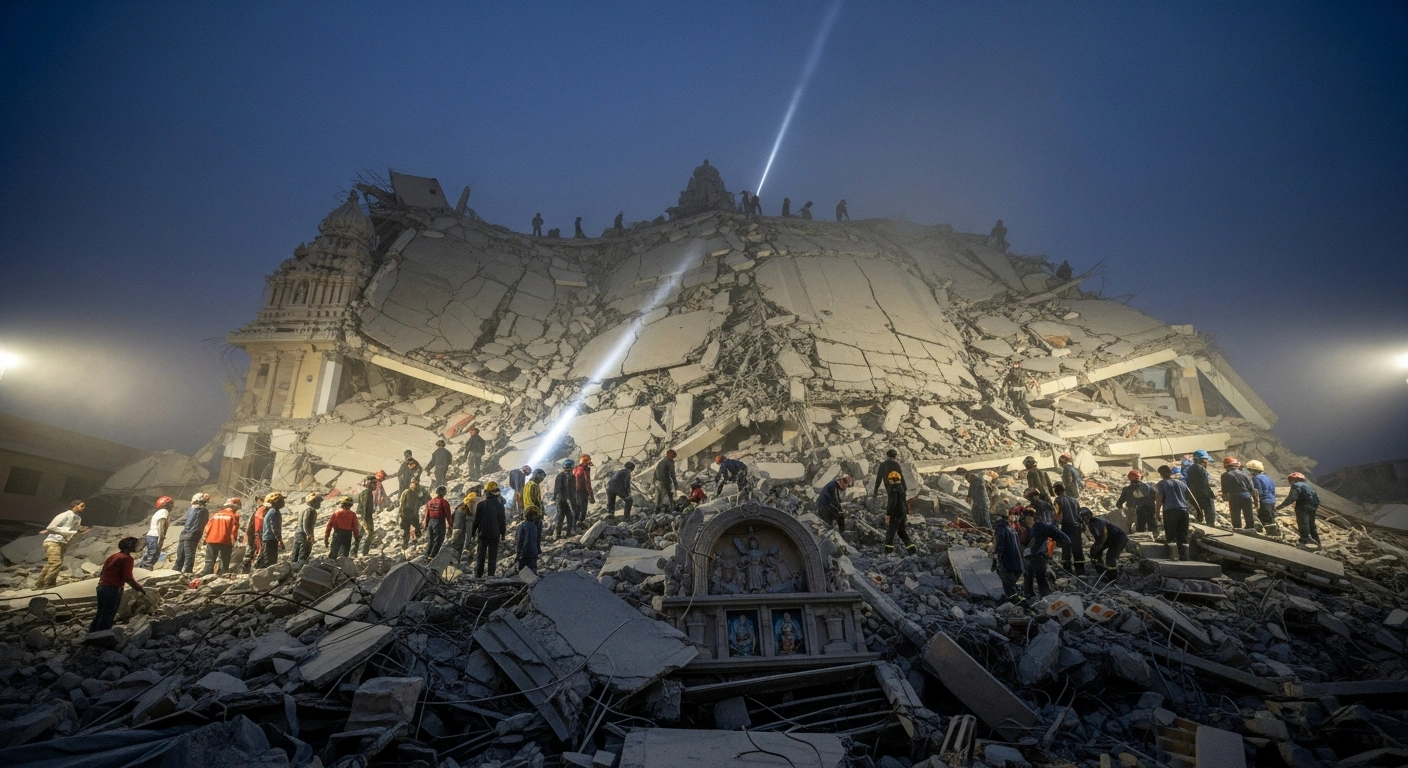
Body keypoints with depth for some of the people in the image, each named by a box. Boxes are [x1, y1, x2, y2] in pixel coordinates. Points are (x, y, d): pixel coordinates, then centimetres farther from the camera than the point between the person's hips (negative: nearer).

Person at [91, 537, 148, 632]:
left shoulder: (113, 556, 14)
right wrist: (139, 588, -10)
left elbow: (102, 573, 19)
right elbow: (127, 577, -18)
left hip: (101, 587, 8)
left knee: (100, 614, 17)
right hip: (113, 590, -8)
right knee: (107, 617, -2)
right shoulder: (127, 558, -10)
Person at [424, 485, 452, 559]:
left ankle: (427, 556, 19)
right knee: (438, 541, 1)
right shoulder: (444, 502, -10)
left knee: (430, 540, 16)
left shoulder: (429, 502, 7)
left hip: (430, 522, 6)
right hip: (440, 522, -6)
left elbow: (426, 515, 11)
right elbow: (447, 515, -8)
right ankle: (432, 556, -2)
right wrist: (450, 525, 2)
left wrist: (426, 525, 19)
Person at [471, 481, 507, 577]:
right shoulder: (499, 505, -5)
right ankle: (491, 575, 3)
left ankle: (478, 575, 13)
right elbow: (502, 521, -1)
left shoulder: (481, 504, -6)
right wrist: (503, 533, 8)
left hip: (483, 533, 1)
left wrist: (473, 531, 12)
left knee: (480, 555, 10)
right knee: (493, 556, 5)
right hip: (495, 534, 0)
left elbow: (476, 520, -1)